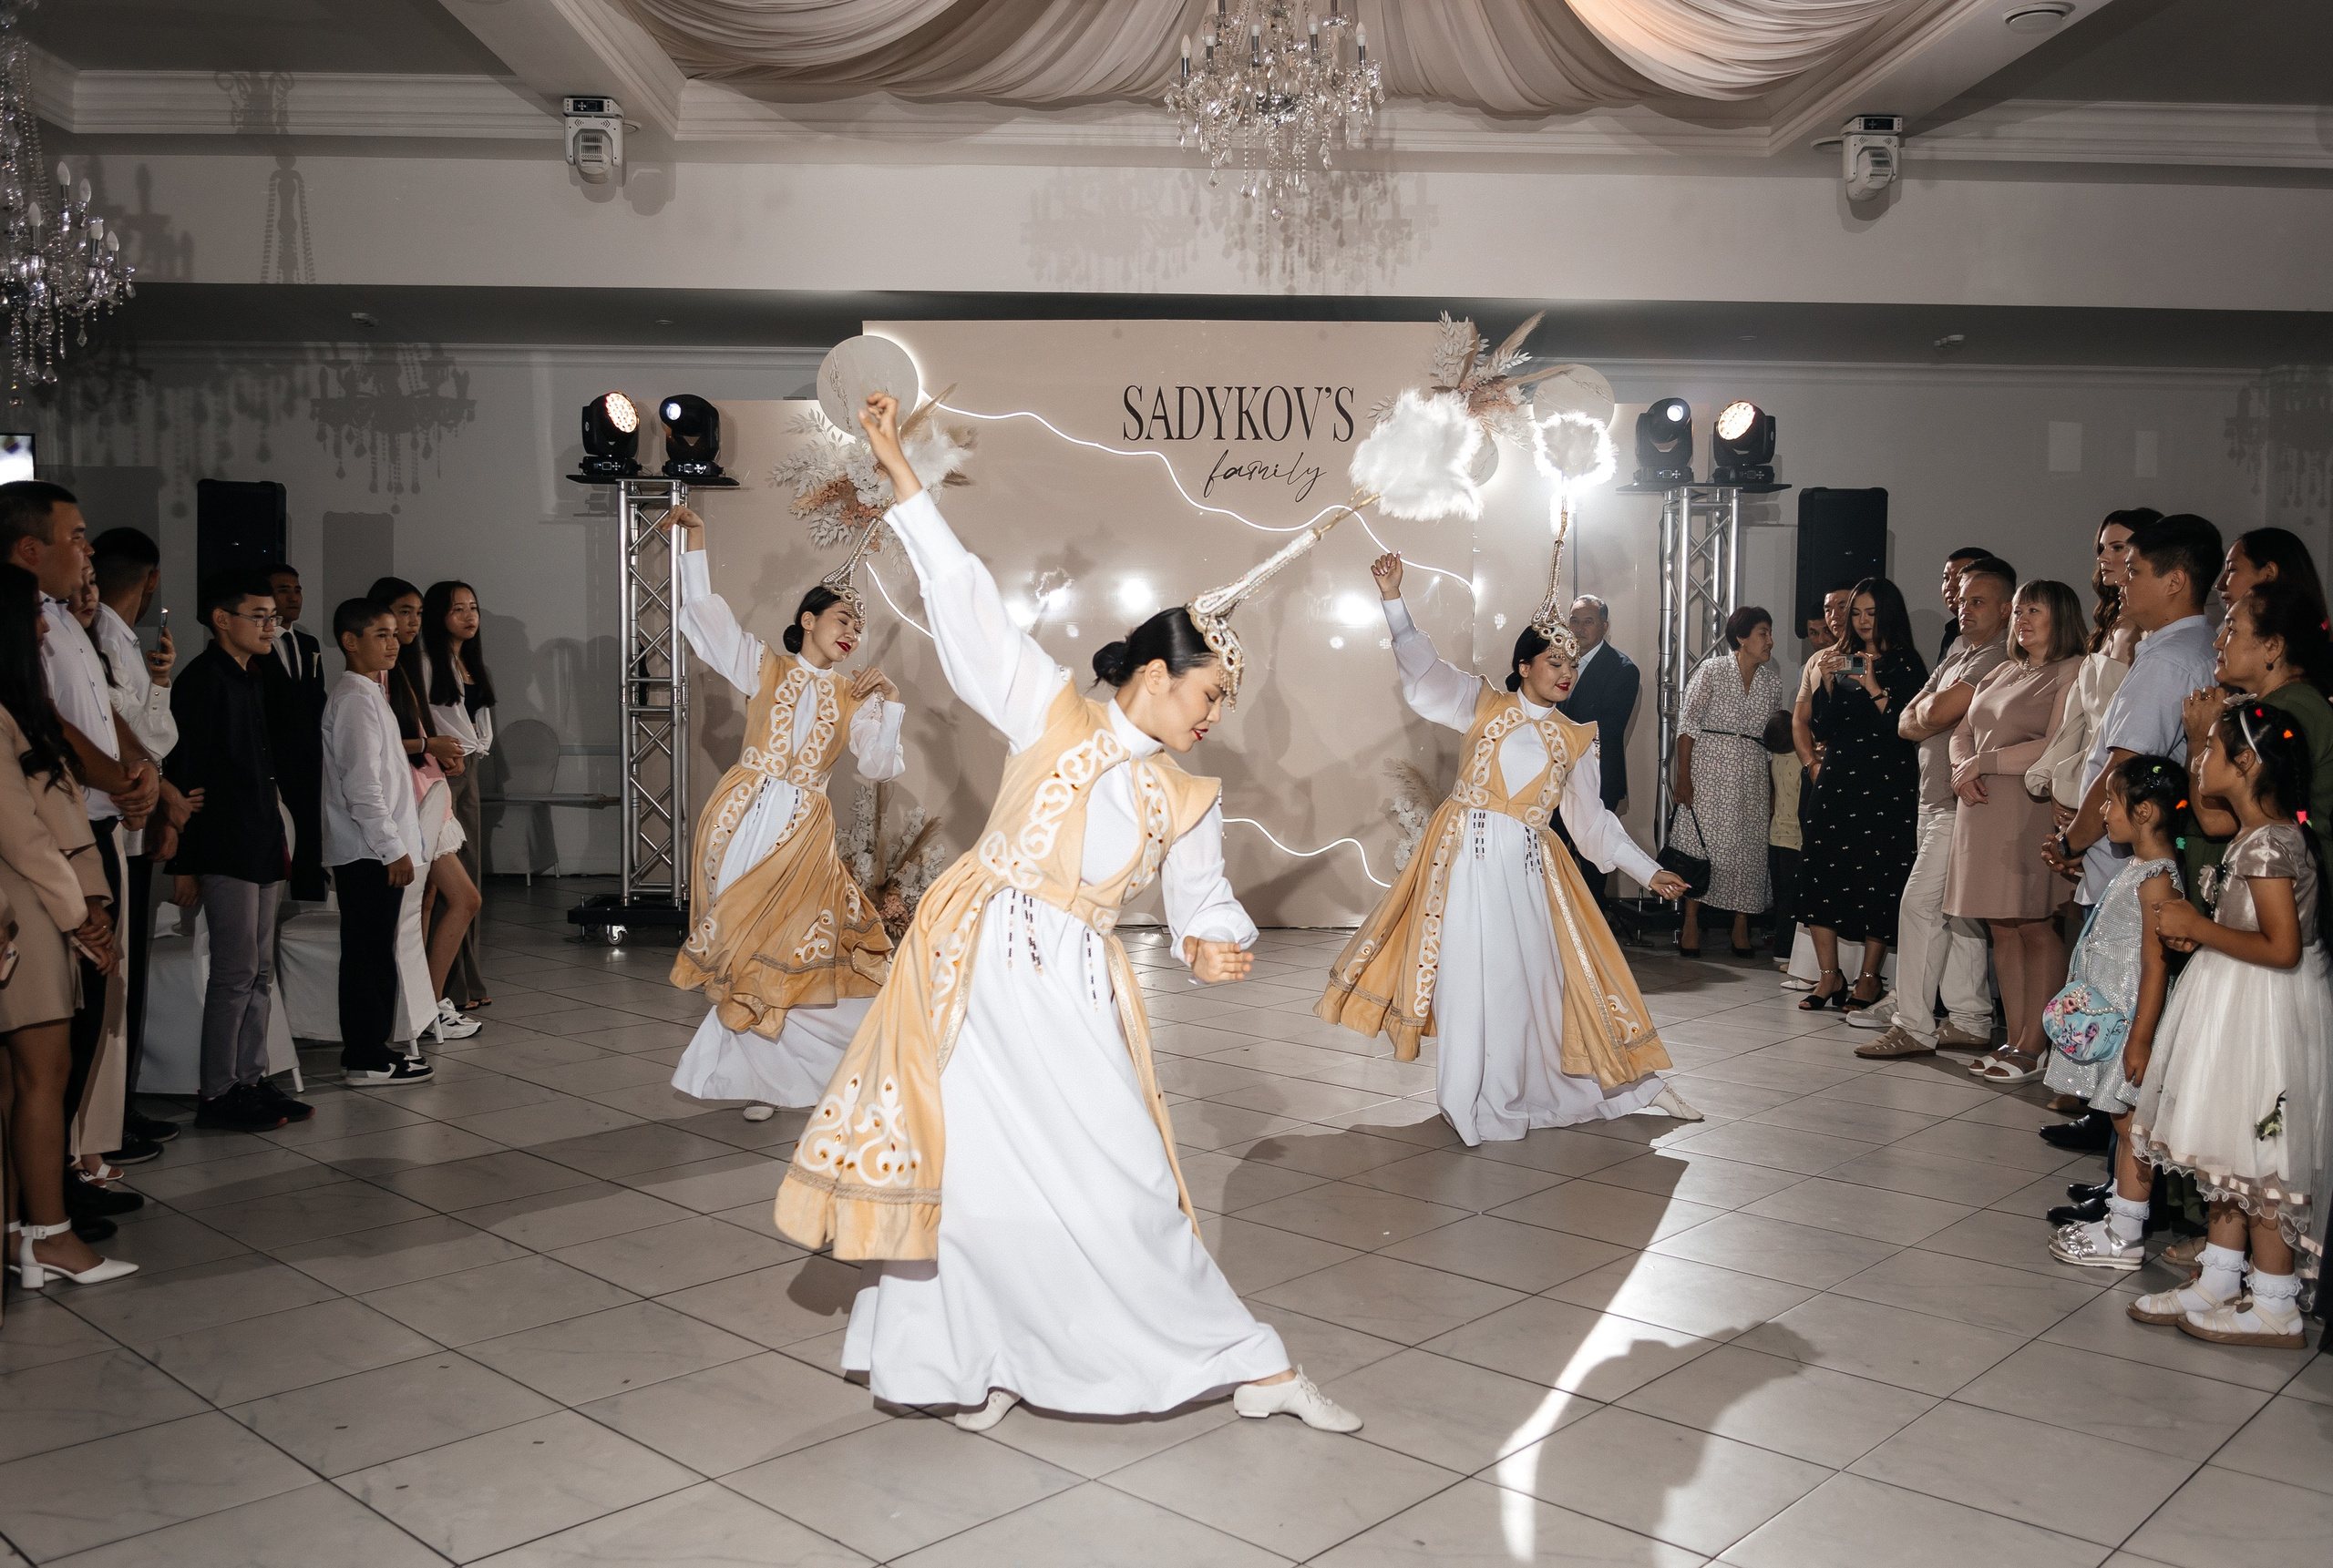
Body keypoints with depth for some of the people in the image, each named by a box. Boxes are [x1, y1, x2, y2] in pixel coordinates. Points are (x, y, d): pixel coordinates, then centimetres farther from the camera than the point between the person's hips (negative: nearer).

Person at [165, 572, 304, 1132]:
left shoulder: (252, 679, 16)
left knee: (260, 972, 12)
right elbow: (184, 775, -16)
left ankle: (252, 1080, 20)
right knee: (235, 973, -5)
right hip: (225, 850, -9)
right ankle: (217, 1094, 3)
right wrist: (184, 864, -18)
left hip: (261, 848, 9)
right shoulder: (203, 680, -12)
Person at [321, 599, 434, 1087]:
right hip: (369, 850, -10)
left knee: (373, 953, 14)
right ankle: (367, 1060, 0)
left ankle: (370, 1046, 22)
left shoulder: (370, 693, 18)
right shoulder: (356, 697, -15)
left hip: (372, 850, 10)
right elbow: (362, 784, -21)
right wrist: (393, 847, -19)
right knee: (369, 953, -5)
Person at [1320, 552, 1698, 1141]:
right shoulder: (1484, 705, 6)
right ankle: (1478, 1107, 10)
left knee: (1534, 976, 4)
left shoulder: (1573, 739, 14)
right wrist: (1394, 600, -16)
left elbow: (1592, 820, 17)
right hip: (1467, 856, -2)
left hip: (1525, 865, 2)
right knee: (1470, 976, -2)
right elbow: (1424, 671, -6)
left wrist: (1649, 871, 15)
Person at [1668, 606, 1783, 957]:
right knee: (1699, 840, -5)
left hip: (1753, 777, 4)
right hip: (1709, 772, -4)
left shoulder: (1772, 681, 9)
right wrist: (1683, 778, -11)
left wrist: (1775, 790, 9)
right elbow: (1688, 725, -5)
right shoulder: (1712, 670, -3)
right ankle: (1691, 923, 2)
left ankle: (1741, 926, 10)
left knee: (1748, 846, 2)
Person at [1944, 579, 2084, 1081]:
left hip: (2035, 810, -7)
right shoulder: (2003, 672, 21)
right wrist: (1962, 770, 0)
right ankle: (2014, 1038, 13)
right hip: (1985, 810, 7)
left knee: (2035, 926, -4)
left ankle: (2033, 1046, 1)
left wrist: (1983, 762, -9)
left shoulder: (2072, 672, -5)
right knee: (2002, 927, 7)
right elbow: (1963, 731, 22)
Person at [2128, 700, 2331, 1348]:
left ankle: (2274, 1308, 11)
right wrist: (2204, 932, 6)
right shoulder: (2261, 834, 9)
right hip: (2240, 1006, 10)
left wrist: (2198, 927, -18)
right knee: (2231, 1151, 16)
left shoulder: (2266, 844, -22)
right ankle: (2218, 1284, 26)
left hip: (2265, 1011, -10)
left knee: (2261, 1158, 0)